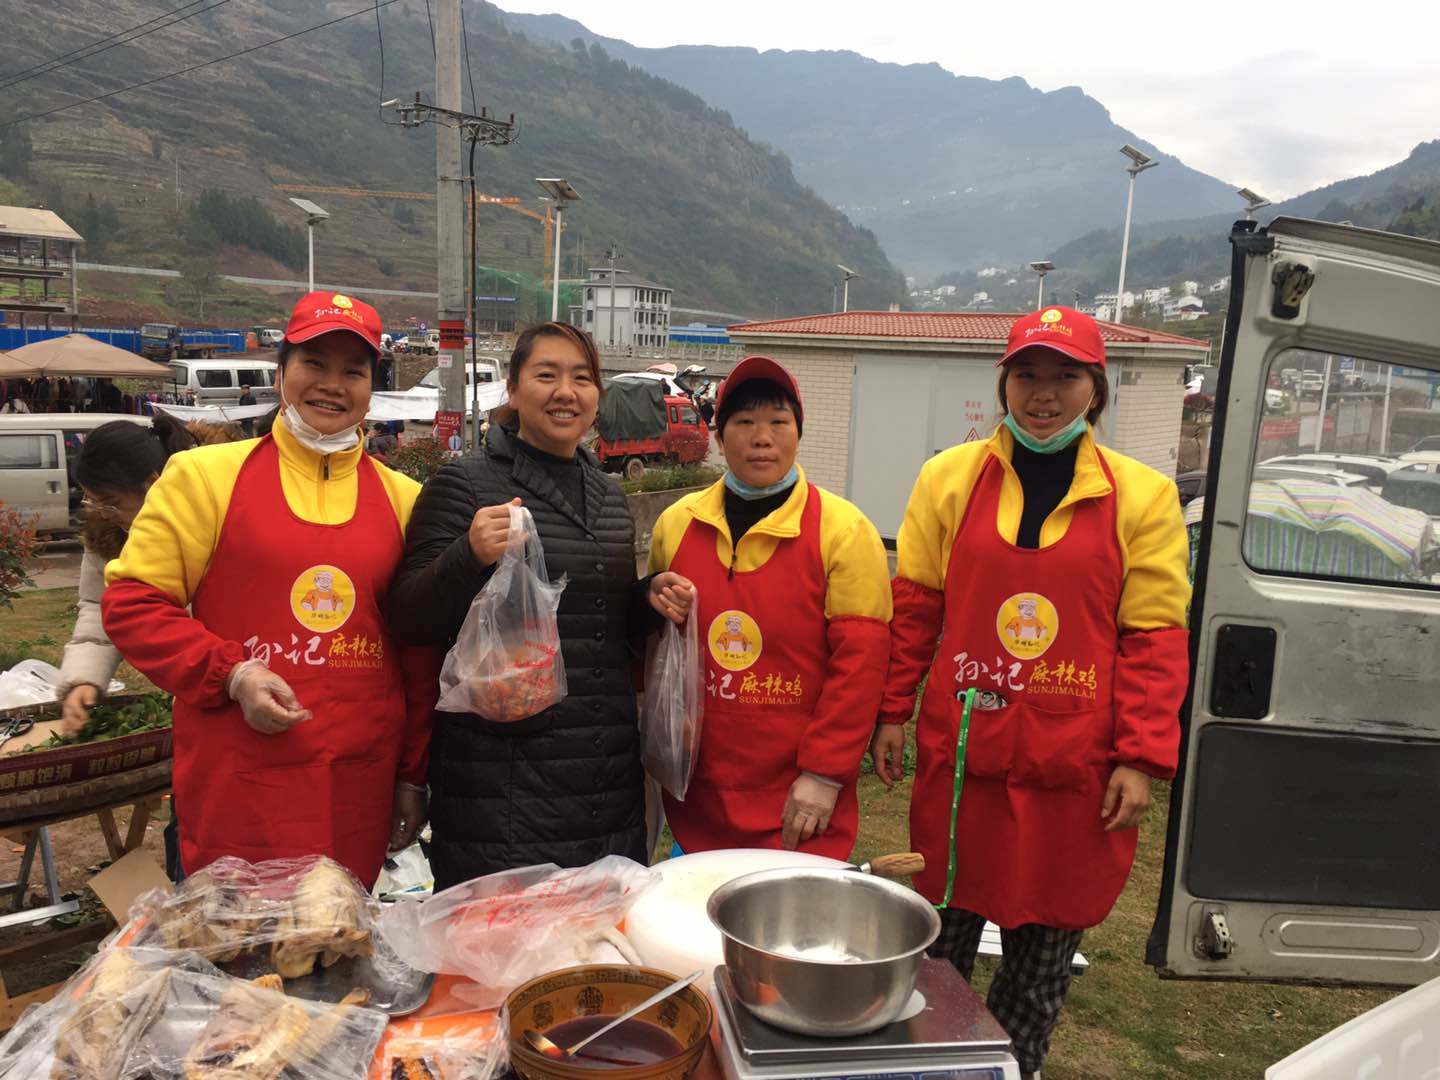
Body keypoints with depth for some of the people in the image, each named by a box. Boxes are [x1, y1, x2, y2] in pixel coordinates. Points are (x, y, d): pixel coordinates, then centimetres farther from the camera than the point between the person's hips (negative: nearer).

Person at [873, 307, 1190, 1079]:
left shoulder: (1142, 496, 0)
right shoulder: (949, 478, 3)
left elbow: (1154, 638, -2)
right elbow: (914, 605, 6)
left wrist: (1139, 760, -6)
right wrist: (890, 714, 4)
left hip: (1075, 770, 0)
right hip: (959, 757, 1)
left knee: (1044, 955, 13)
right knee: (943, 937, 15)